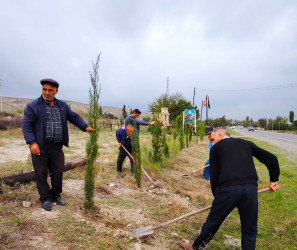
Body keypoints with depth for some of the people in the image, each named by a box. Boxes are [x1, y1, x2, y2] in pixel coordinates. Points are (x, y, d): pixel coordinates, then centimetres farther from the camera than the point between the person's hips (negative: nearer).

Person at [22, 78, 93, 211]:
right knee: (41, 173, 6)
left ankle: (56, 195, 31)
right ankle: (45, 199, 23)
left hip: (57, 147, 4)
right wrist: (32, 142, -19)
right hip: (40, 146, -3)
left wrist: (85, 127, -5)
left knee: (58, 172, 11)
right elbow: (26, 125, -8)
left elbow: (74, 117, 11)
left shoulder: (62, 105, 9)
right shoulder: (33, 106, -4)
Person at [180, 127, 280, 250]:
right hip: (251, 188, 3)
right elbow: (272, 159, 20)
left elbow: (214, 176, 9)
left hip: (228, 189, -2)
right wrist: (274, 180, 30)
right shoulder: (247, 143, 23)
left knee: (212, 222, 16)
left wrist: (217, 195, 21)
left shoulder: (216, 147, 14)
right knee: (249, 230, 18)